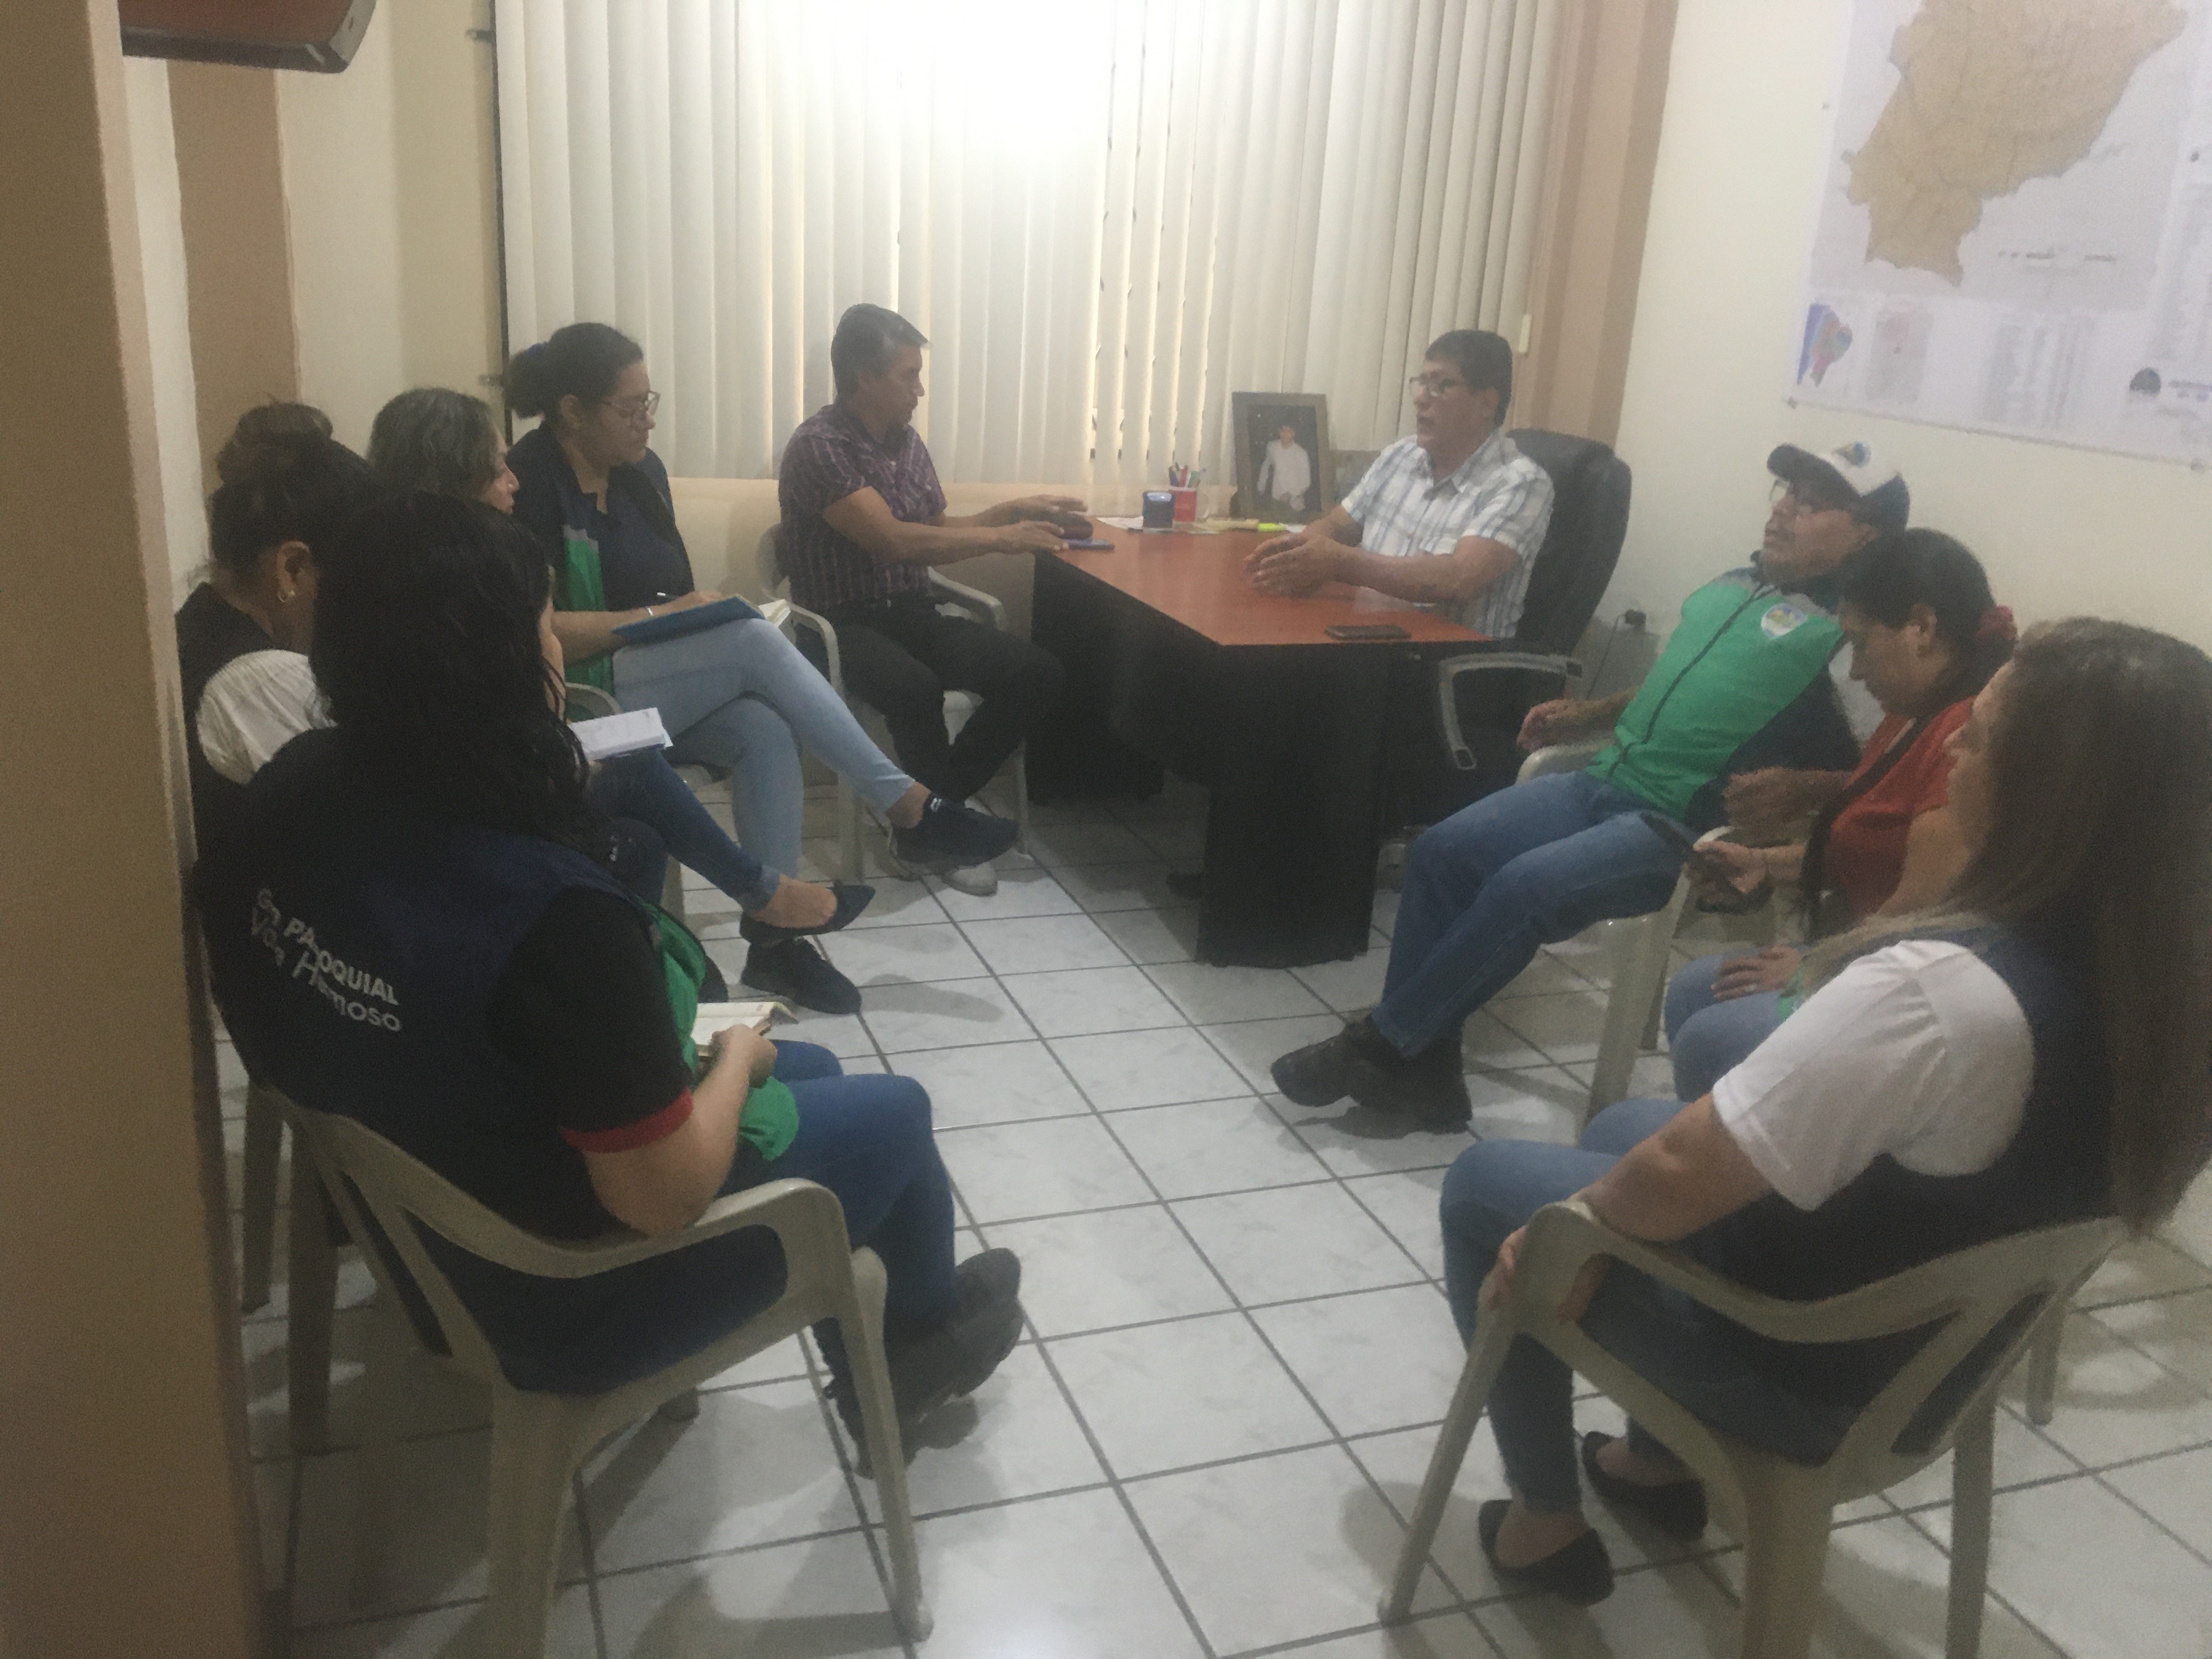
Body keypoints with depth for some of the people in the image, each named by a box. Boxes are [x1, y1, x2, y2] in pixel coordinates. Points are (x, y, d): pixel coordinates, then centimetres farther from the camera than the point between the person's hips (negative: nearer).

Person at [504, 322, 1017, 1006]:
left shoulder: (641, 468, 9)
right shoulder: (528, 488, -14)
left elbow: (674, 574, 20)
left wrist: (701, 607, -3)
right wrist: (658, 615, -19)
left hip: (663, 684, 7)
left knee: (766, 732, -25)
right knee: (757, 640, -27)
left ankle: (772, 936, -21)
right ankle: (909, 809, -24)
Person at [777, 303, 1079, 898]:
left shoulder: (907, 441, 11)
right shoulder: (818, 446, -14)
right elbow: (893, 540, -22)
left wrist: (1012, 511, 7)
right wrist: (1000, 538, -16)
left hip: (912, 614, 7)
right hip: (842, 624, -7)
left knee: (1038, 673, -14)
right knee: (915, 688, -39)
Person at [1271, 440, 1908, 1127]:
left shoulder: (1849, 636, -7)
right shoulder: (1730, 588, 18)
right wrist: (1586, 713, 19)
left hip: (1680, 832, -8)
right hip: (1603, 780, 8)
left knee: (1521, 888, -27)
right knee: (1442, 852, -7)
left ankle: (1381, 1044, -11)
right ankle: (1422, 1061, -5)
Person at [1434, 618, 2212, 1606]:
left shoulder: (1937, 991, -37)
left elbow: (1680, 1180, -30)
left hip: (1802, 1370, -7)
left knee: (1485, 1186, 12)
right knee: (1626, 1127, 27)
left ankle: (1545, 1521, 25)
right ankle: (1662, 1463, 37)